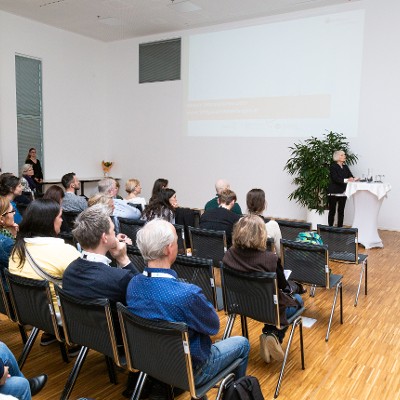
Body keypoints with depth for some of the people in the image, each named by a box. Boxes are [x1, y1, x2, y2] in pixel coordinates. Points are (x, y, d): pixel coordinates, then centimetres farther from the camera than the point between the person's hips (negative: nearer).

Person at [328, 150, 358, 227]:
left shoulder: (345, 167, 12)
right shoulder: (333, 167, -6)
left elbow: (351, 176, 2)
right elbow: (335, 179, -18)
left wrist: (354, 179, -21)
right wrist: (346, 180, -31)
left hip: (343, 192, 5)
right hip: (333, 192, -5)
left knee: (341, 211, 7)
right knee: (332, 211, 0)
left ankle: (340, 228, 12)